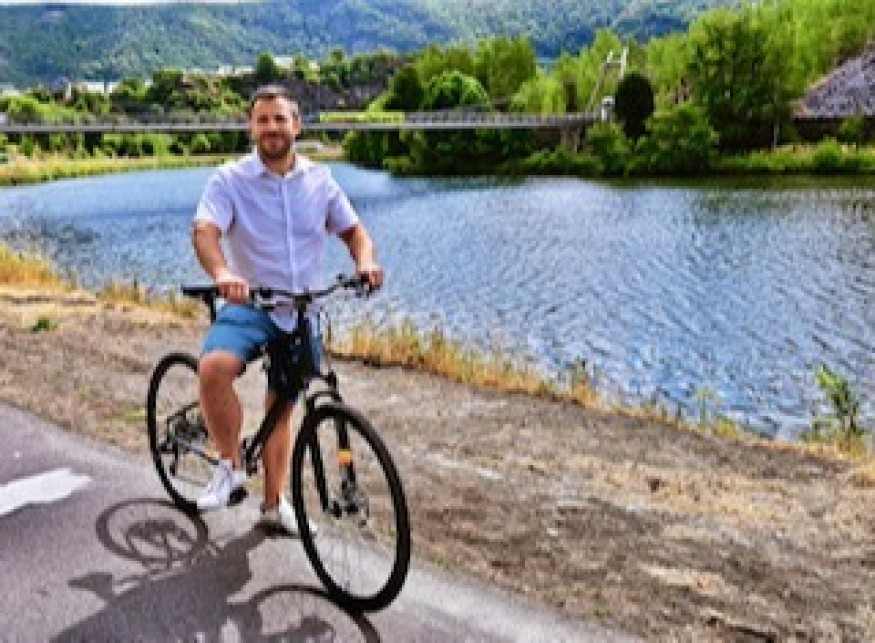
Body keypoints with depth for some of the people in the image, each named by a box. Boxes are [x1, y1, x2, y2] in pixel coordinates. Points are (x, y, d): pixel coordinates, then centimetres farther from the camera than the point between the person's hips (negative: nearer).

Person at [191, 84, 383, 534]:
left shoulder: (319, 179, 5)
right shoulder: (230, 179, -7)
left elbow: (352, 229, 7)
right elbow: (205, 231, -22)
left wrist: (365, 261, -16)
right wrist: (222, 274, -43)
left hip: (302, 311, 3)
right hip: (248, 305, -3)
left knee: (281, 408, 15)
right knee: (213, 368, -33)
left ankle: (275, 502, 32)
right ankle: (230, 464, -8)